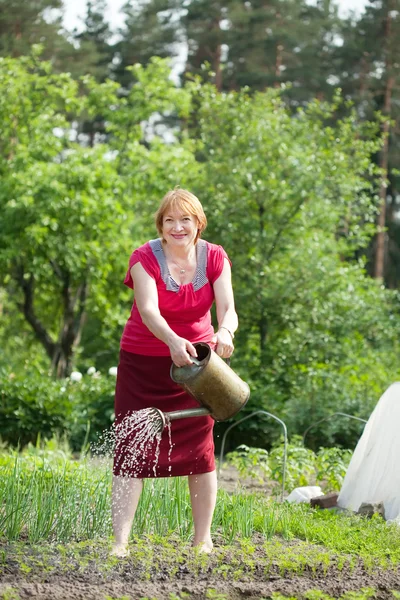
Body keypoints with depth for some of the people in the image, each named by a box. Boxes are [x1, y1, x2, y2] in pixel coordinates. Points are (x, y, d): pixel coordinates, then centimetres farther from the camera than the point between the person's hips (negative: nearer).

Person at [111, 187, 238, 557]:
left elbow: (228, 308, -16)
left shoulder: (215, 258, -5)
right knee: (132, 448, -7)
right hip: (143, 361, -2)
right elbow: (149, 310, -29)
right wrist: (173, 341, -49)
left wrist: (225, 332, -41)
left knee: (200, 448, 0)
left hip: (195, 360, 2)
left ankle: (203, 540, 10)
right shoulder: (145, 258, -14)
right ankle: (120, 541, -8)